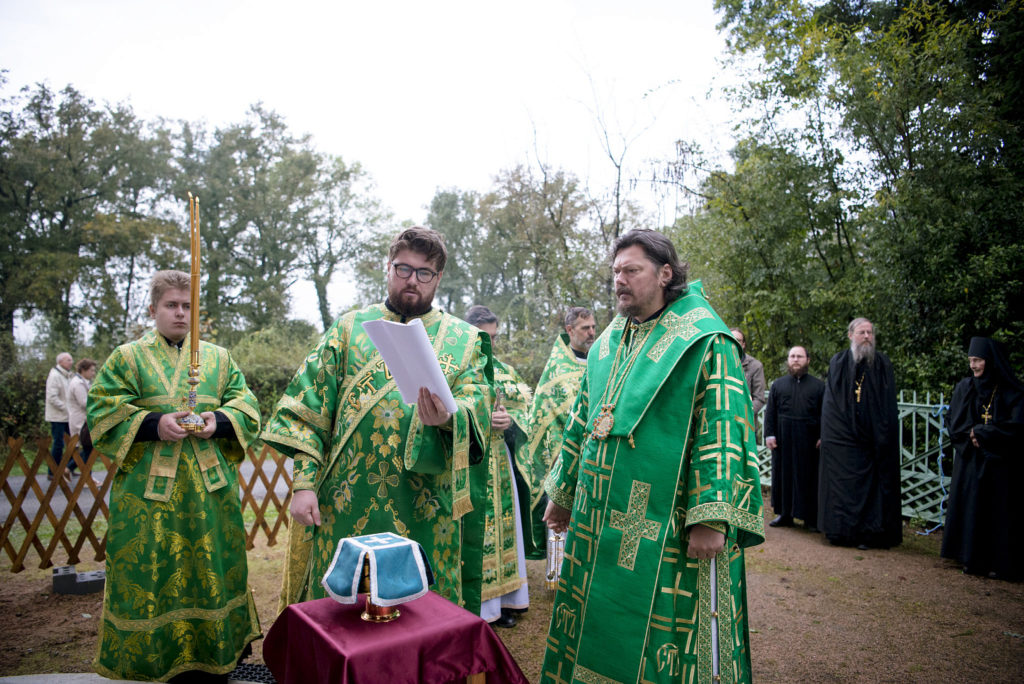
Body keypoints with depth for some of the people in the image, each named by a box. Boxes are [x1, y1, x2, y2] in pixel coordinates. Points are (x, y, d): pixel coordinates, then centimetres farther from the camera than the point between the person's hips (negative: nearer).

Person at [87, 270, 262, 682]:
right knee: (151, 575, 2)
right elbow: (102, 413, -1)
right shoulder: (128, 357, 7)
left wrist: (219, 420, -12)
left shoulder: (219, 358, 13)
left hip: (211, 486, 2)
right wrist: (153, 424, -16)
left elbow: (246, 405, 8)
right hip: (149, 489, -2)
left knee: (212, 568, 7)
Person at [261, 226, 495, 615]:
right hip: (347, 506, 1)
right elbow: (308, 411, 1)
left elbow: (477, 409, -8)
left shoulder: (465, 341, 5)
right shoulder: (350, 329, 7)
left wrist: (447, 418, -31)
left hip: (426, 511, 0)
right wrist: (304, 482, -9)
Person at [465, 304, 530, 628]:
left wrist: (511, 419, -12)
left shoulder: (504, 370, 14)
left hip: (498, 461, 6)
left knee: (501, 523, 10)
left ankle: (501, 596, 23)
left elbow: (525, 404, 10)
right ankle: (477, 604, 10)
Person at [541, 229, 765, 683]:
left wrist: (710, 519, -22)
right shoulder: (608, 343, 12)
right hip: (598, 523, 6)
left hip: (664, 533, -6)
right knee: (597, 628, 16)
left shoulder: (704, 342, -8)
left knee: (658, 638, 4)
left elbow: (721, 429, -15)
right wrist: (562, 494, 18)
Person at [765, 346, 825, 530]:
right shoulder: (778, 384, 9)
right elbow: (770, 412, 6)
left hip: (808, 440, -1)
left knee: (808, 477, 3)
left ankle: (810, 517, 13)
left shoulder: (818, 385, 5)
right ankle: (785, 514, 16)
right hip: (783, 439, 1)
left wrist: (822, 437, -6)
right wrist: (769, 434, -2)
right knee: (784, 475, 6)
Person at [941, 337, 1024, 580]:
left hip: (1000, 463, -3)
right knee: (969, 508, 4)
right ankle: (972, 559, 12)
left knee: (998, 510, 1)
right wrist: (971, 435, -11)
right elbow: (951, 421, 5)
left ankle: (998, 563, 10)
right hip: (969, 462, 3)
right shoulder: (964, 388, 5)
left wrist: (979, 432, -11)